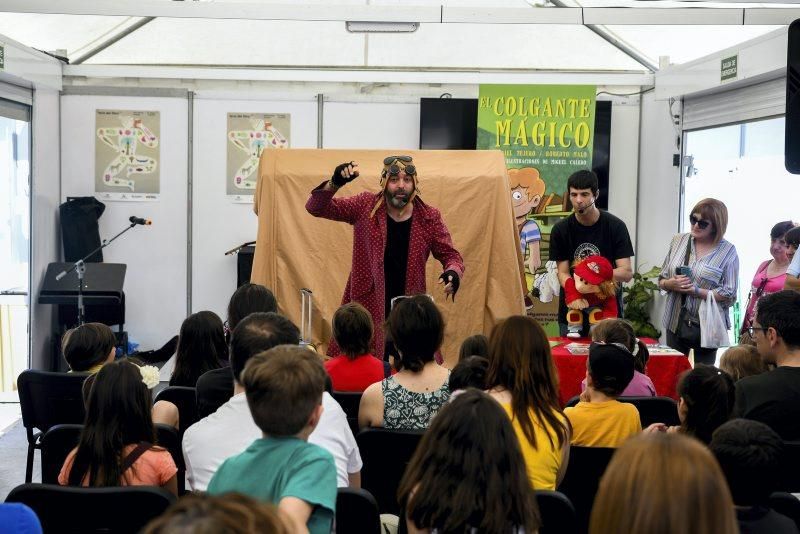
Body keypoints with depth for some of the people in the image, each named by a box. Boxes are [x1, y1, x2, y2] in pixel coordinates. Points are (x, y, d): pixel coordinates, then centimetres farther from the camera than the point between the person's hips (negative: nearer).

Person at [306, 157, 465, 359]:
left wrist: (453, 273, -17)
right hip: (365, 306, -1)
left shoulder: (429, 217, -1)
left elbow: (450, 255, 7)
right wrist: (335, 183, -22)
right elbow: (316, 208, -3)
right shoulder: (365, 206, -3)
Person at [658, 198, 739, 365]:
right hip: (676, 321, 4)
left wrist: (696, 291, -19)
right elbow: (661, 280, 10)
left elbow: (729, 295, -11)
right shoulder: (679, 241, 6)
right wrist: (671, 284, -12)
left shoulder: (728, 251, -6)